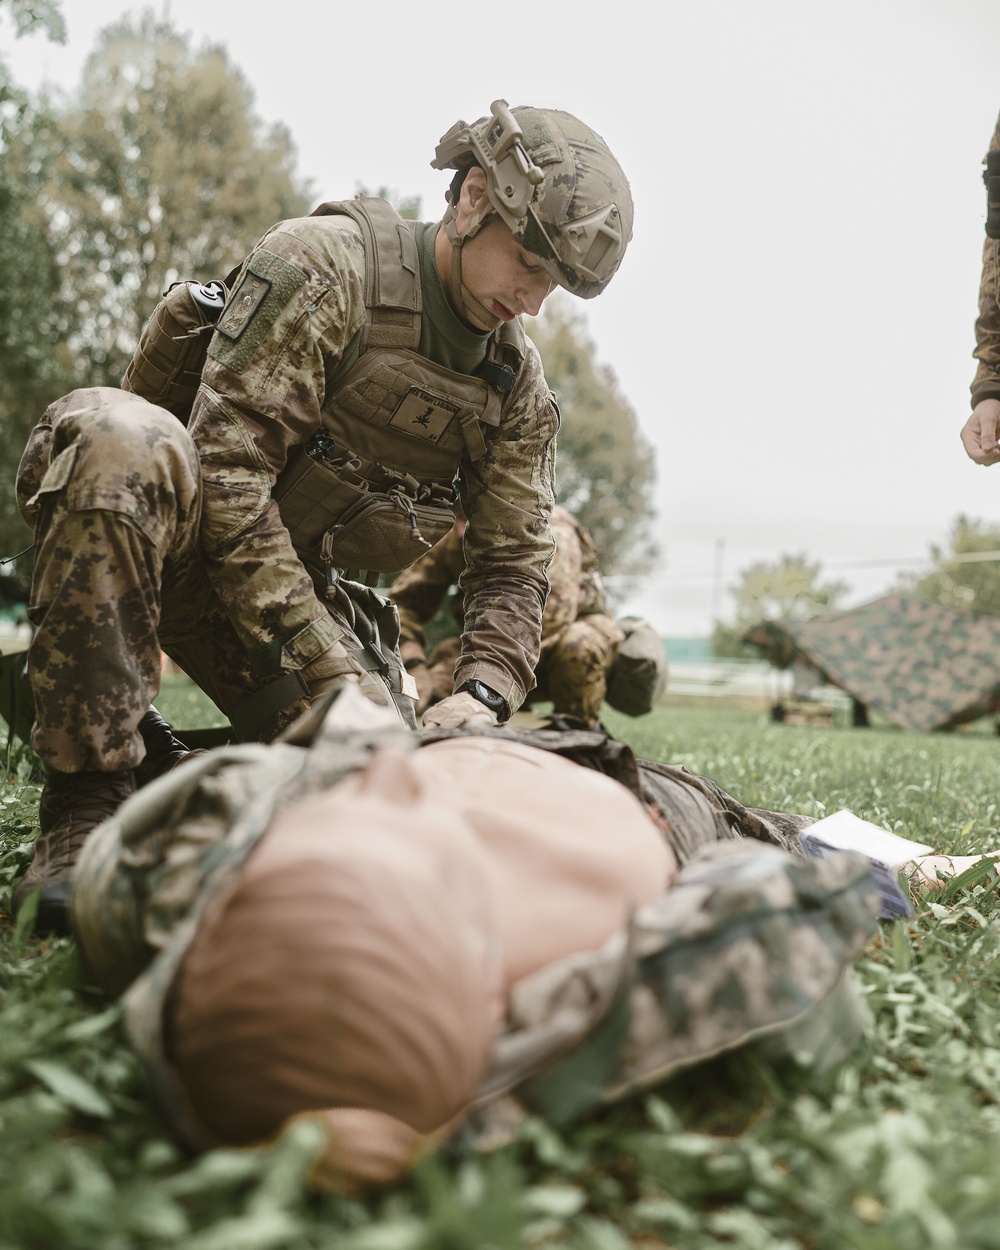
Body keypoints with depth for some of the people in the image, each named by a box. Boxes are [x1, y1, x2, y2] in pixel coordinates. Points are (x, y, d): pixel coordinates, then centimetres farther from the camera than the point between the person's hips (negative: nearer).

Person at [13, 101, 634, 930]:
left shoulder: (519, 386, 3)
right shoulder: (322, 263, -17)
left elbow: (514, 564, 3)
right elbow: (226, 468, -25)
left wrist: (484, 695, -17)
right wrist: (323, 661, -30)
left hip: (303, 581, 6)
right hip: (185, 544, -5)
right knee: (119, 436, -39)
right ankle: (87, 799, -30)